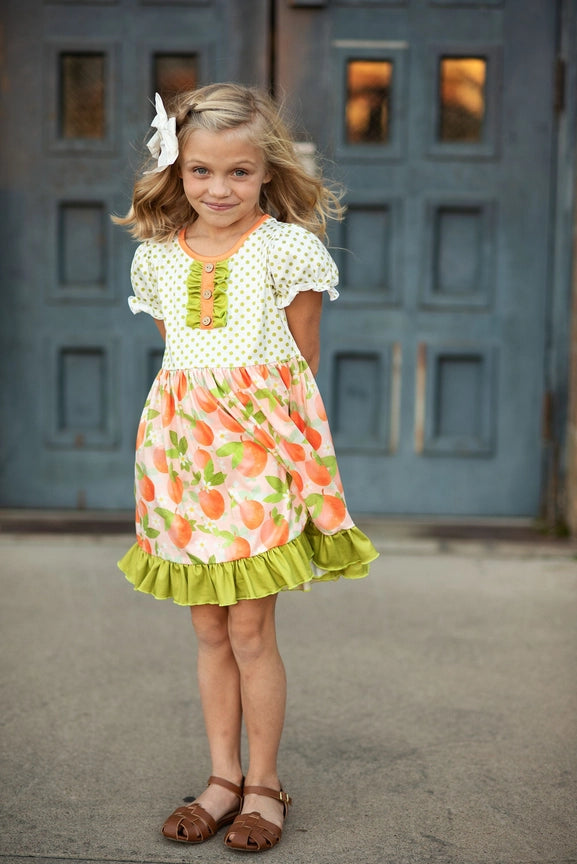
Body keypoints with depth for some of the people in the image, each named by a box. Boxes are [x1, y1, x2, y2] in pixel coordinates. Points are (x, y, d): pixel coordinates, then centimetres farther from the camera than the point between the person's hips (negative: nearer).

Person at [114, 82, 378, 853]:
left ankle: (264, 785, 16)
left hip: (262, 442, -4)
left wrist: (279, 427, 1)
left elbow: (303, 365, 2)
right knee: (208, 629, 10)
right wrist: (201, 424, 11)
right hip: (185, 446, 4)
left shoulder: (286, 248, -4)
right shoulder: (157, 255, 9)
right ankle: (224, 778, 24)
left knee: (251, 631, -1)